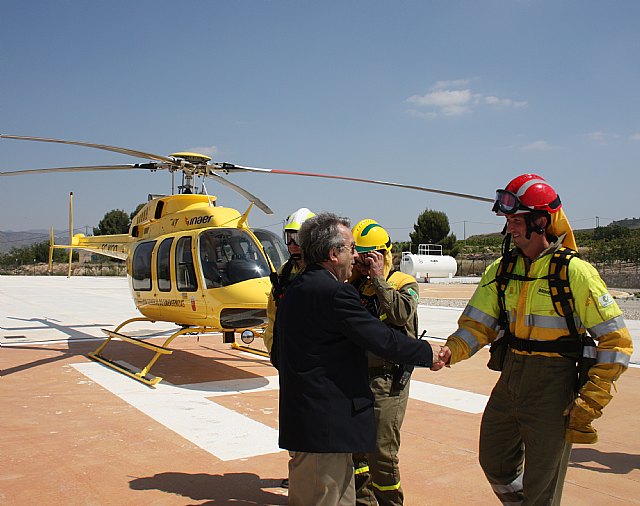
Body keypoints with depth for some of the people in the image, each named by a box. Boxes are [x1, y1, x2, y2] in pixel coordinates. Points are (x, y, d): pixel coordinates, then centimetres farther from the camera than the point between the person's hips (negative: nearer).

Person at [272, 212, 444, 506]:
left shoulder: (293, 291, 11)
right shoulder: (335, 292, -20)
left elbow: (278, 356, 18)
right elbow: (383, 340, -18)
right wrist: (428, 354, -3)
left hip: (297, 419, 10)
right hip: (326, 423, -10)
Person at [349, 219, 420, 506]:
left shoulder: (404, 284, -2)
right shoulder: (353, 285, 11)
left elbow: (402, 313, -23)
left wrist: (378, 278, -19)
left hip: (386, 380, -5)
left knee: (381, 452, -2)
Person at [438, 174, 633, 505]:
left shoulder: (574, 272, -13)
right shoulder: (501, 270, 3)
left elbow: (616, 341, -11)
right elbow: (478, 323, 1)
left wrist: (589, 403, -14)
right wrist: (450, 351, -20)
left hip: (553, 386, -5)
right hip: (510, 376, 6)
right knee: (495, 463, 20)